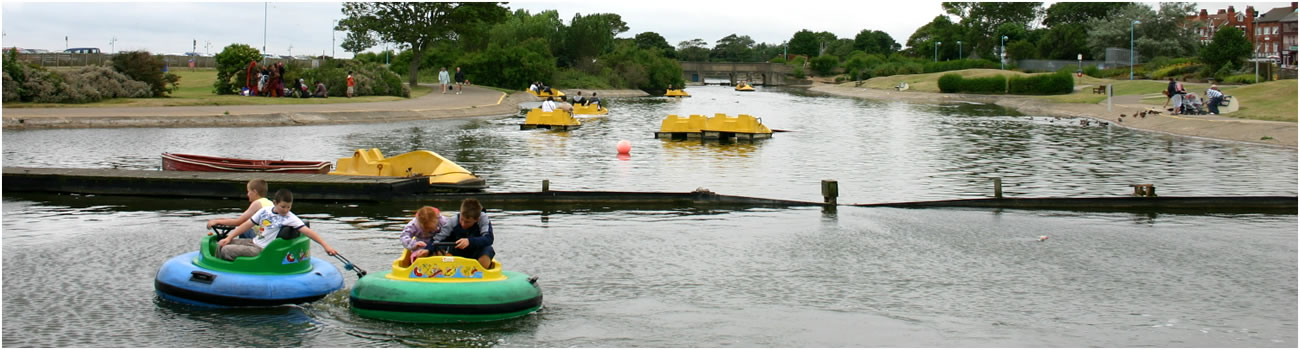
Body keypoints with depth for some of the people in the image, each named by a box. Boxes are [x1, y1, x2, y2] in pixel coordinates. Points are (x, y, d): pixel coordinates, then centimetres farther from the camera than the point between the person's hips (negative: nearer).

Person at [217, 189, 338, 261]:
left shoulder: (290, 218, -14)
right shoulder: (265, 211, 4)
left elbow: (307, 231, -22)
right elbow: (248, 224, 12)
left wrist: (325, 245, -32)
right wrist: (229, 238, 8)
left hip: (262, 250, -6)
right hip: (254, 242, 6)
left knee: (226, 250, -16)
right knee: (221, 244, 7)